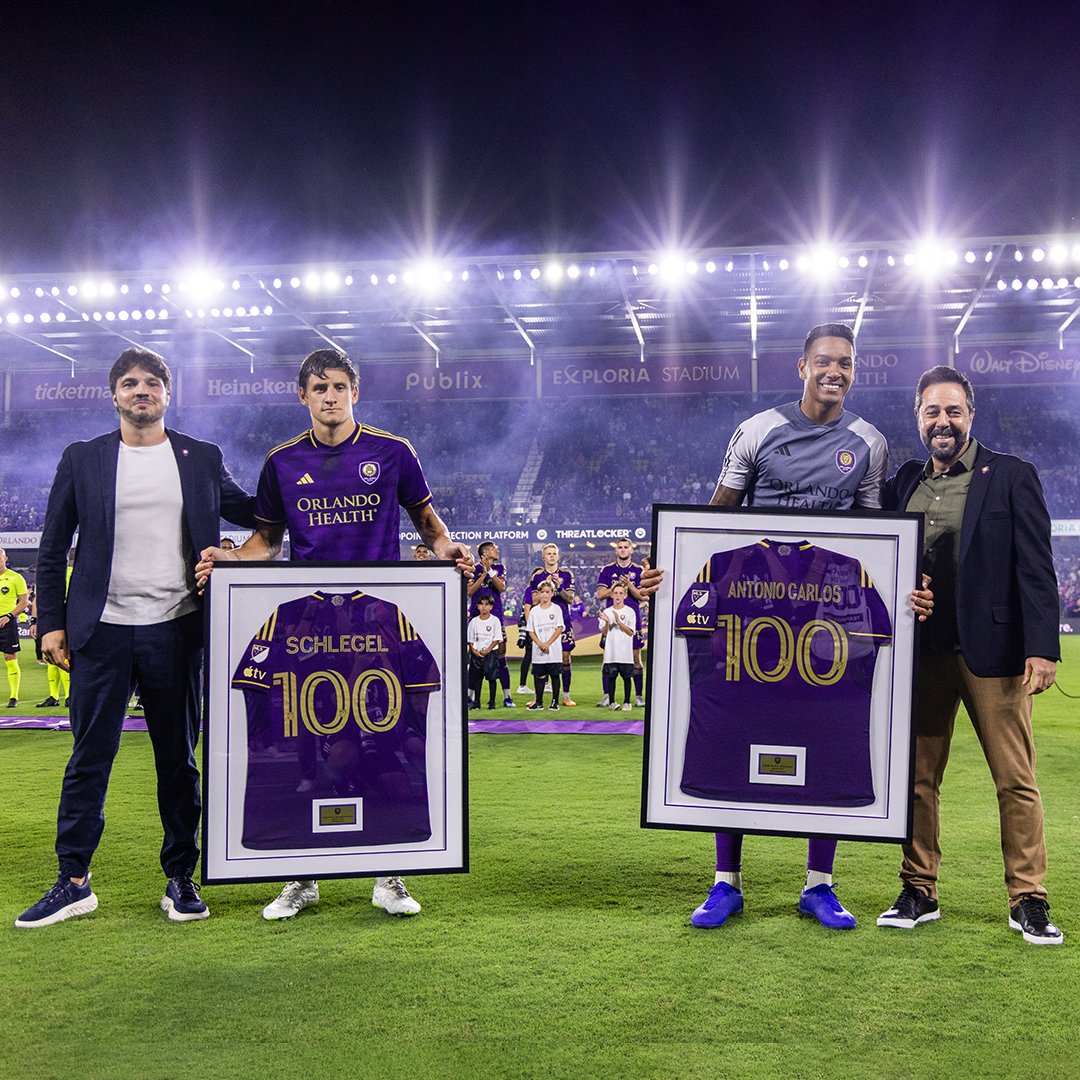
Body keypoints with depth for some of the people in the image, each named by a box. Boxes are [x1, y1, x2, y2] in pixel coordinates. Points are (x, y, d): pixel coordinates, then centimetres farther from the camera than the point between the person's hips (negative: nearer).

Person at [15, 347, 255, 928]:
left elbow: (249, 511, 18)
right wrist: (51, 623, 1)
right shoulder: (82, 459, 6)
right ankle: (73, 881, 16)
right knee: (88, 759, 5)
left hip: (176, 629, 1)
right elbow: (52, 548, 8)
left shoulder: (203, 459, 8)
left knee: (179, 760, 8)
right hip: (102, 632, 0)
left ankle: (181, 879, 19)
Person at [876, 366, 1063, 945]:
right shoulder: (903, 483, 11)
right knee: (918, 778, 8)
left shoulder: (1012, 477, 1)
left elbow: (1035, 567, -4)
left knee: (1016, 780, 2)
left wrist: (1041, 646, -12)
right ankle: (918, 892, 19)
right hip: (919, 653, 3)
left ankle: (1027, 900, 13)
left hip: (991, 651, -3)